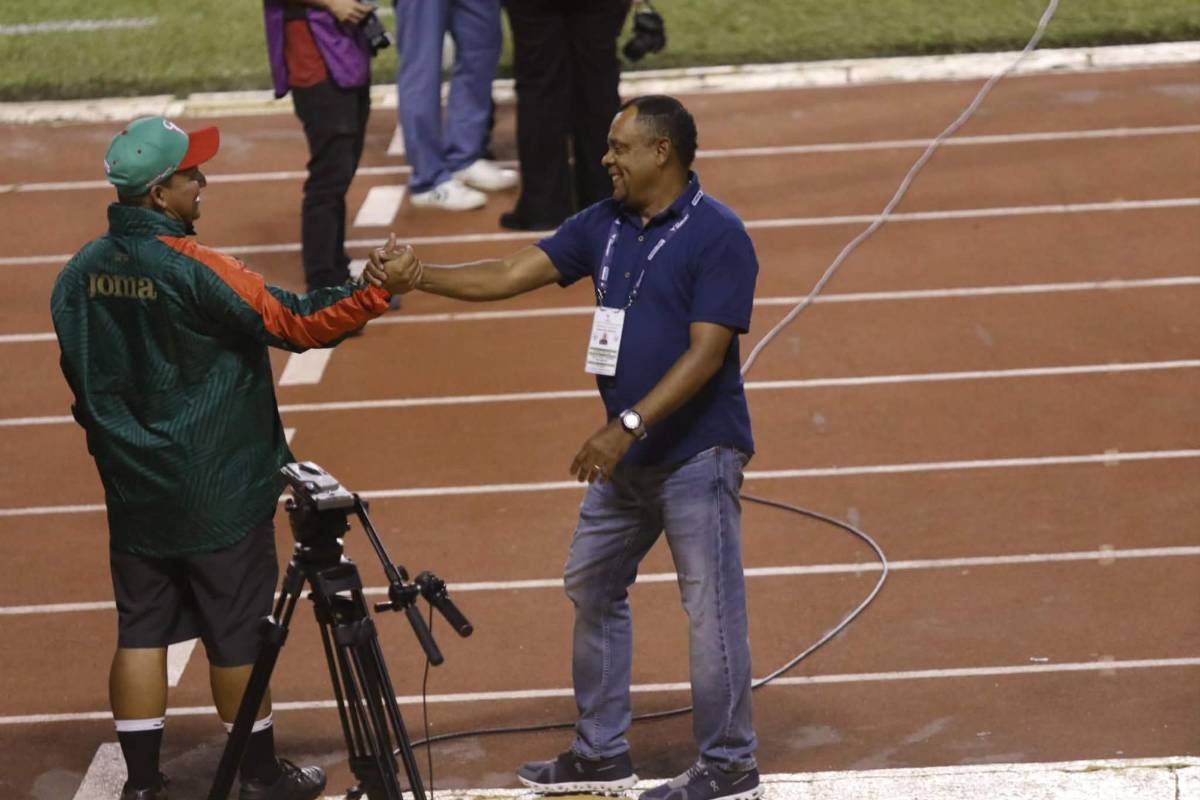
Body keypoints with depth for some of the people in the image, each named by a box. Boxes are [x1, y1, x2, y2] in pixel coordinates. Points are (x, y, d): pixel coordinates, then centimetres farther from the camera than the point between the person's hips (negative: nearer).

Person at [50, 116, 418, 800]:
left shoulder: (80, 275, 2)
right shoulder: (193, 270, -20)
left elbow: (82, 383, 10)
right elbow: (295, 323, -20)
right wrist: (375, 292, -18)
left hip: (133, 490, 6)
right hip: (217, 489, -6)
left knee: (142, 629, 9)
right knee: (237, 632, 6)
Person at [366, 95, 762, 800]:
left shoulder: (717, 235, -16)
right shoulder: (604, 226, 7)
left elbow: (705, 352, -22)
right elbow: (512, 276, 5)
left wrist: (626, 427, -27)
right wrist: (417, 277, -7)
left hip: (698, 452, -9)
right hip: (628, 453, 9)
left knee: (712, 607, -3)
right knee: (592, 590, 15)